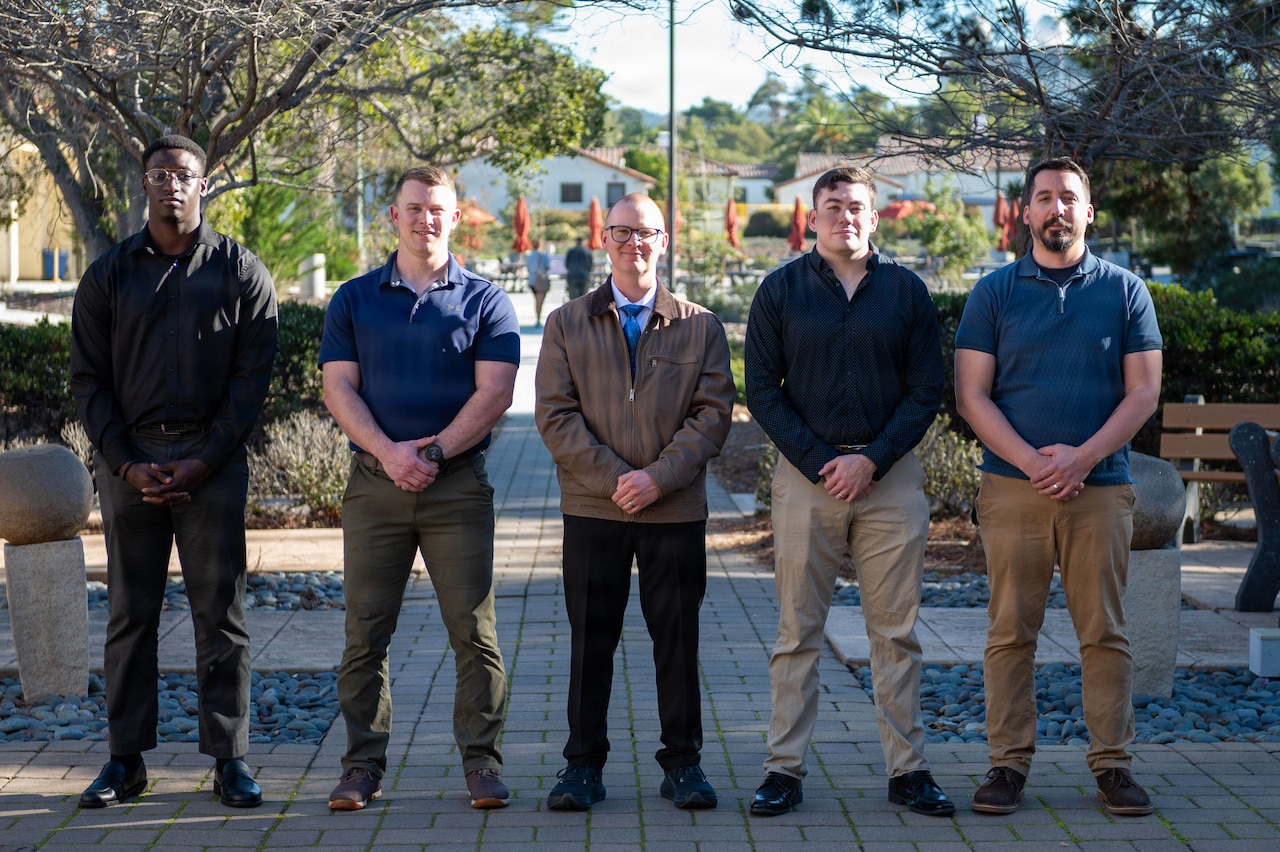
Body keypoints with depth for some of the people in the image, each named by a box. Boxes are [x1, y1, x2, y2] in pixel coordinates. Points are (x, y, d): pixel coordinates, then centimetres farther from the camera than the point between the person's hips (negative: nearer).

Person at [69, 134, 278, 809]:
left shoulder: (241, 274, 5)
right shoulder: (109, 275, 9)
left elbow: (252, 376, 0)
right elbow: (88, 380, 6)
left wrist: (204, 461, -9)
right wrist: (126, 463, -6)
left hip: (212, 460, -1)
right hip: (128, 460, 1)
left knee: (220, 614, 0)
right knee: (129, 614, 4)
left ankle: (229, 759, 6)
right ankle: (126, 759, 11)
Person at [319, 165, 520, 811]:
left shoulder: (484, 301, 7)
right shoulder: (354, 299, 11)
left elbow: (494, 393, -2)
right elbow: (338, 388, 2)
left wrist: (434, 451, -13)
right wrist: (389, 452, -12)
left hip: (458, 485, -1)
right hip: (374, 484, 1)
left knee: (473, 630, -2)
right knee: (365, 632, 2)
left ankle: (482, 762, 7)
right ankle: (363, 765, 10)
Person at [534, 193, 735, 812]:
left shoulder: (700, 327, 8)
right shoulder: (567, 325, 7)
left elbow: (713, 413, 0)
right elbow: (555, 414, -1)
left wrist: (658, 476, -13)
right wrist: (613, 478, -11)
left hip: (677, 510, 0)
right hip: (592, 510, 0)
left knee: (677, 639, 5)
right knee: (591, 639, 4)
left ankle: (683, 763, 14)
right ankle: (584, 765, 12)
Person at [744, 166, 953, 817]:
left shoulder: (906, 291, 7)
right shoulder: (780, 291, 5)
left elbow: (926, 391, 5)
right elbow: (762, 391, 2)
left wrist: (872, 460, -8)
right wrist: (821, 463, -7)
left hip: (890, 476, 1)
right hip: (805, 476, -1)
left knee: (895, 632, 3)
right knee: (797, 633, 1)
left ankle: (907, 769, 9)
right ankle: (785, 770, 6)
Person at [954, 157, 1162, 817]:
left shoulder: (1124, 291, 8)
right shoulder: (995, 292, 7)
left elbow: (1143, 391, 3)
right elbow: (972, 396, 1)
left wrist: (1082, 456, -11)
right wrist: (1032, 461, -11)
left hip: (1100, 486, 0)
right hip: (1013, 486, 0)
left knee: (1104, 633, 2)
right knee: (1010, 632, 1)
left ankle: (1112, 763, 9)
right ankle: (1008, 763, 7)